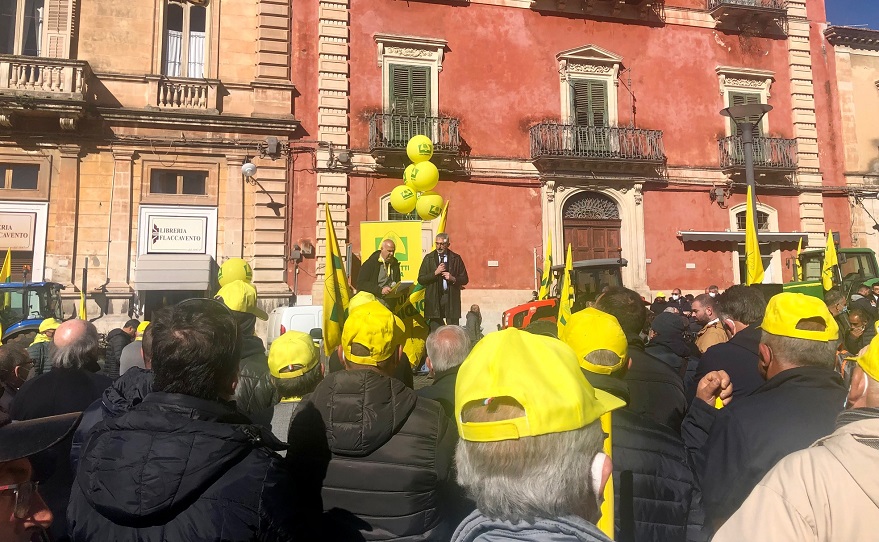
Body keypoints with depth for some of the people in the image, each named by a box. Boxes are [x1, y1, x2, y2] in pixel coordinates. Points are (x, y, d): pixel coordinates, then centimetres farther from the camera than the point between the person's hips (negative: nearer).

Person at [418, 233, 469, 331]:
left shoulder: (456, 258, 6)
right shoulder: (428, 258, 7)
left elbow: (464, 279, 8)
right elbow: (420, 279, 2)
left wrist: (453, 279, -11)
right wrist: (435, 273, -10)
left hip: (452, 299, 0)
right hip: (434, 299, 0)